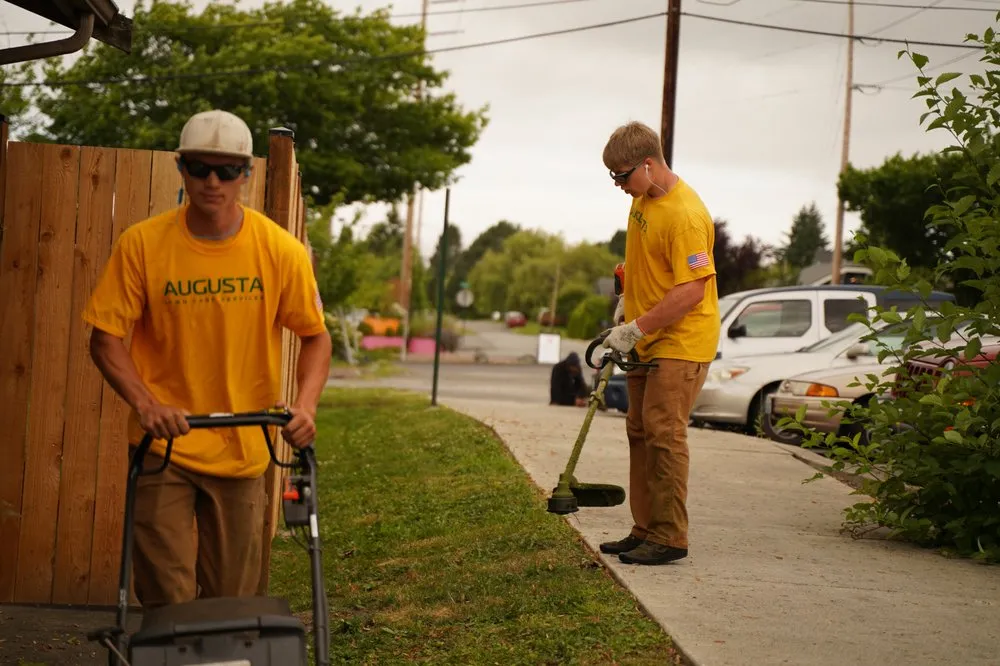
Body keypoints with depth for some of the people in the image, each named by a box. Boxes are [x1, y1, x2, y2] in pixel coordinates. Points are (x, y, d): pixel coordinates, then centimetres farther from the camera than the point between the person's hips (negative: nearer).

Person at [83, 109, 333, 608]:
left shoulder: (281, 250, -6)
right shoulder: (141, 244, -9)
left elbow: (315, 336, 4)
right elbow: (105, 338, -5)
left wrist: (305, 405, -14)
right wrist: (145, 404, -21)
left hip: (243, 450, 1)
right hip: (163, 445, -1)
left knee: (233, 599, 9)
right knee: (166, 599, -3)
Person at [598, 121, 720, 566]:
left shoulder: (685, 215, -23)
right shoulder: (643, 198, 6)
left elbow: (692, 290, -26)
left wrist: (635, 329, -23)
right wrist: (627, 301, 14)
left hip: (680, 343, -10)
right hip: (647, 342, 10)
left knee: (663, 434, -10)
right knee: (640, 432, 12)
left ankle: (670, 538, -4)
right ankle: (645, 530, 20)